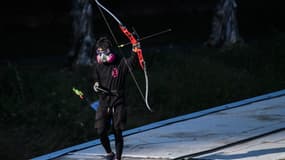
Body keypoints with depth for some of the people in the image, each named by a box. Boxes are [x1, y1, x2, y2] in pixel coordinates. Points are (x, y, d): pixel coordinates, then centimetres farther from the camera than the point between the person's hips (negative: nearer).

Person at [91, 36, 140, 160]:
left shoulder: (120, 63, -9)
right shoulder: (97, 66, 4)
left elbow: (132, 63, -27)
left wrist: (135, 52, -47)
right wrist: (95, 86, -8)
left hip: (118, 103, -3)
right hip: (103, 103, 3)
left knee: (117, 133, 3)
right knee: (101, 132, -4)